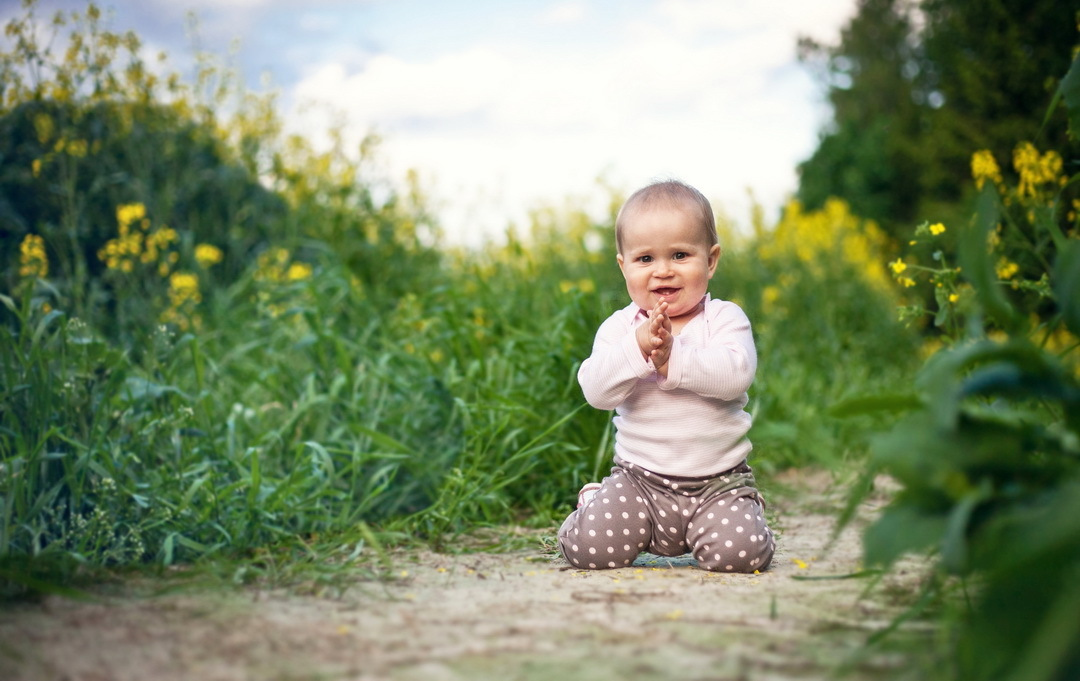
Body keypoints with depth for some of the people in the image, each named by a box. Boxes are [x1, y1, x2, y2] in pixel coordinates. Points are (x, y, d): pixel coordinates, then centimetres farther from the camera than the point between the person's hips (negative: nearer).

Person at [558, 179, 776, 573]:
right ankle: (593, 504, 22)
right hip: (639, 478, 1)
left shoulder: (725, 319, -2)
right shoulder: (619, 328, 1)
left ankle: (748, 511, 18)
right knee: (590, 549, -16)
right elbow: (595, 390, -13)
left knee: (738, 552, -20)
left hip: (719, 481, 0)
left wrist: (672, 360, -27)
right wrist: (637, 347, -26)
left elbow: (735, 374, -20)